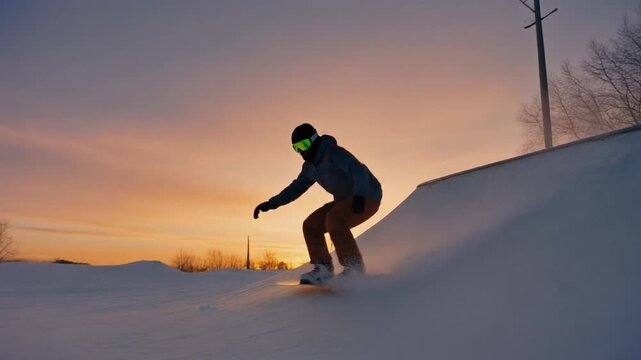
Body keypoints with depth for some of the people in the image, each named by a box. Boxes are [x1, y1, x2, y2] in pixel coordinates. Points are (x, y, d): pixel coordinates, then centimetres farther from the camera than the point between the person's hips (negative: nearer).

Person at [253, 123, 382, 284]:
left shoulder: (333, 152, -21)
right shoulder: (311, 166, 6)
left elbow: (357, 170, -34)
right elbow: (296, 187, 14)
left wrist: (359, 194, -51)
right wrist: (271, 203, 7)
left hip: (367, 197, -9)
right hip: (345, 200, 9)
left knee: (333, 219, -32)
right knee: (311, 225, -2)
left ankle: (354, 267, -22)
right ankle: (323, 268, 2)